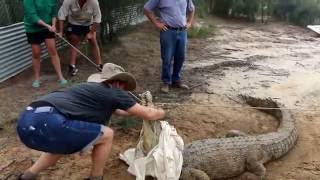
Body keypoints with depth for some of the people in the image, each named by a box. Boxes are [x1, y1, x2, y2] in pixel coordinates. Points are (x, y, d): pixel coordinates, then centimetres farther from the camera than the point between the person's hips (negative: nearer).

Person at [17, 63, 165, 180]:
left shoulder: (94, 88, 30)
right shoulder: (115, 93, 7)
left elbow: (116, 111, 48)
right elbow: (149, 115, 14)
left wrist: (134, 110, 55)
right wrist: (161, 112, 33)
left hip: (27, 121, 10)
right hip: (44, 123, -10)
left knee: (64, 142, 38)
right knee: (106, 135, 4)